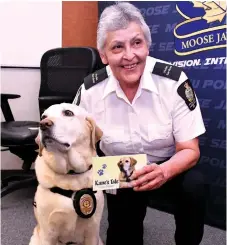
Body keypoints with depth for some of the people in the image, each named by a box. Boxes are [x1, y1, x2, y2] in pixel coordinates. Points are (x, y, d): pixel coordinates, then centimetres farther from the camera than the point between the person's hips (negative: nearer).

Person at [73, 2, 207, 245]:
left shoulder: (174, 81, -24)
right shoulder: (90, 90, -18)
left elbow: (190, 150, -21)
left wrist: (164, 171, -42)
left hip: (169, 166, -1)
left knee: (194, 186, -32)